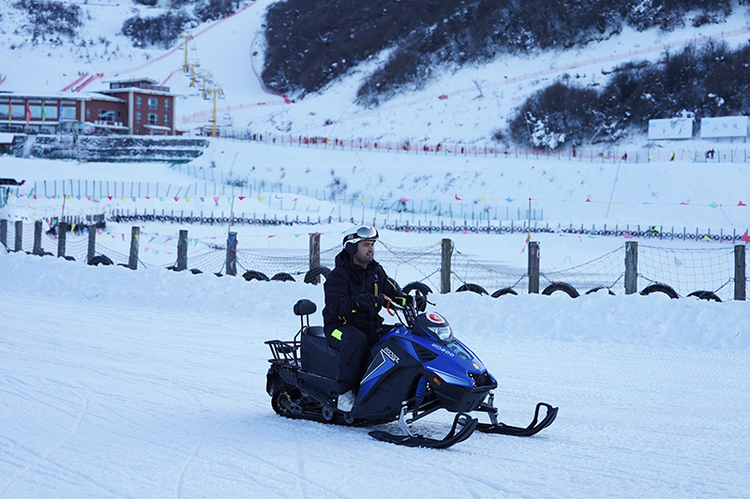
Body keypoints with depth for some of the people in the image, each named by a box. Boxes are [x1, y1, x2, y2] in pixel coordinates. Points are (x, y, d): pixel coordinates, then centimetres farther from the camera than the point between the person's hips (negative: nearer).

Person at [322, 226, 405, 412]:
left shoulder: (377, 272, 13)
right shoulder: (338, 276, -9)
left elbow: (394, 292, 14)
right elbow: (335, 305, -22)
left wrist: (409, 301, -9)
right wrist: (356, 302, -42)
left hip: (371, 325, 6)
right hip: (340, 326, -6)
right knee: (357, 340, -38)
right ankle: (345, 392, -37)